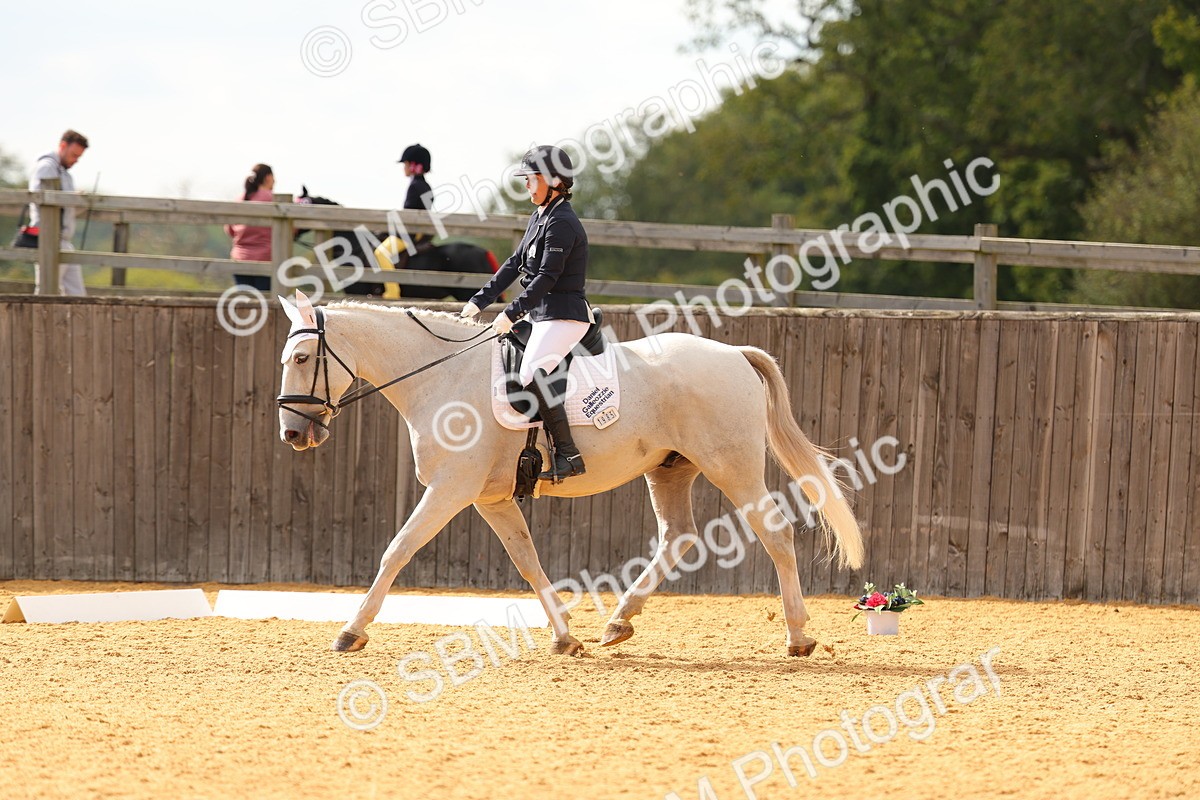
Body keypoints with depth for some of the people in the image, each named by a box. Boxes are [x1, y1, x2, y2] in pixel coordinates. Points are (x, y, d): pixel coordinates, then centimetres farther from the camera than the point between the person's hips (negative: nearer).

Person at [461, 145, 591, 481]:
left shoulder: (561, 223, -15)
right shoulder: (540, 217, 16)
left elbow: (547, 277, -21)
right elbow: (514, 264, 20)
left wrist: (512, 312, -24)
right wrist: (480, 301, 15)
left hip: (564, 317, -11)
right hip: (543, 315, 11)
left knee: (531, 373, -27)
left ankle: (568, 455, -27)